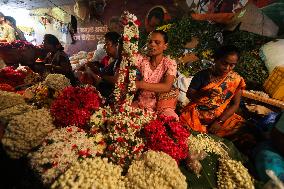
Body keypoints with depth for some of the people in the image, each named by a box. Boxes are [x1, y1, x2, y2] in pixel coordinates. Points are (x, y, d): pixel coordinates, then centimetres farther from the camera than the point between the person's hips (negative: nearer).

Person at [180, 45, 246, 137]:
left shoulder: (237, 80, 0)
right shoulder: (203, 75, -5)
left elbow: (235, 104, 0)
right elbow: (189, 94, -6)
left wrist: (219, 121, -12)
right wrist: (204, 93, -27)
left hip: (219, 117, 3)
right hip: (197, 113, -2)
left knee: (239, 123, -21)